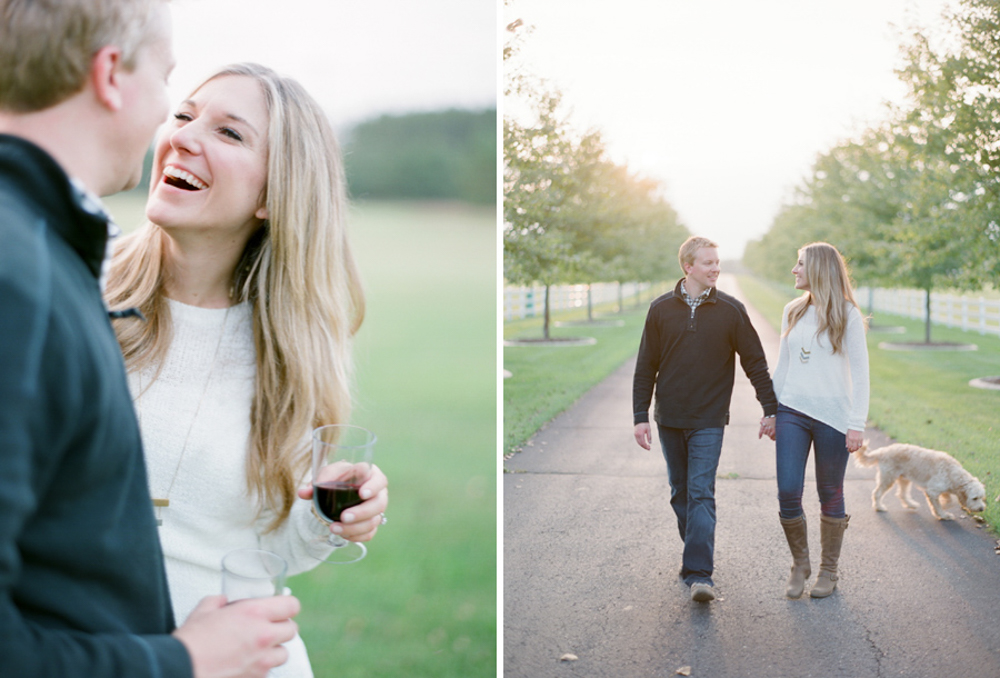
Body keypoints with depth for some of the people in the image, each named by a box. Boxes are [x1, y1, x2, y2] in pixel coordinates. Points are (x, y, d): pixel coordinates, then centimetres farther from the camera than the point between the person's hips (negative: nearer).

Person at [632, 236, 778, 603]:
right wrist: (640, 416, 0)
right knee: (680, 493, 12)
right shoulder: (661, 309, 2)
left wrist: (770, 409, 1)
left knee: (701, 494, -11)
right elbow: (646, 368, 5)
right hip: (669, 420, 3)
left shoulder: (731, 310, -1)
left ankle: (700, 573, -14)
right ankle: (695, 552, 28)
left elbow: (755, 362, 4)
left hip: (708, 421, -3)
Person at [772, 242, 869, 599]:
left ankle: (828, 570, 21)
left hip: (833, 415, -3)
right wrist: (770, 411, 15)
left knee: (831, 495, 6)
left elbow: (859, 373, -4)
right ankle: (799, 563, 14)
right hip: (792, 412, 3)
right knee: (788, 492, -6)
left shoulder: (847, 315, -3)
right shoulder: (793, 312, 11)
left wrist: (857, 423, -10)